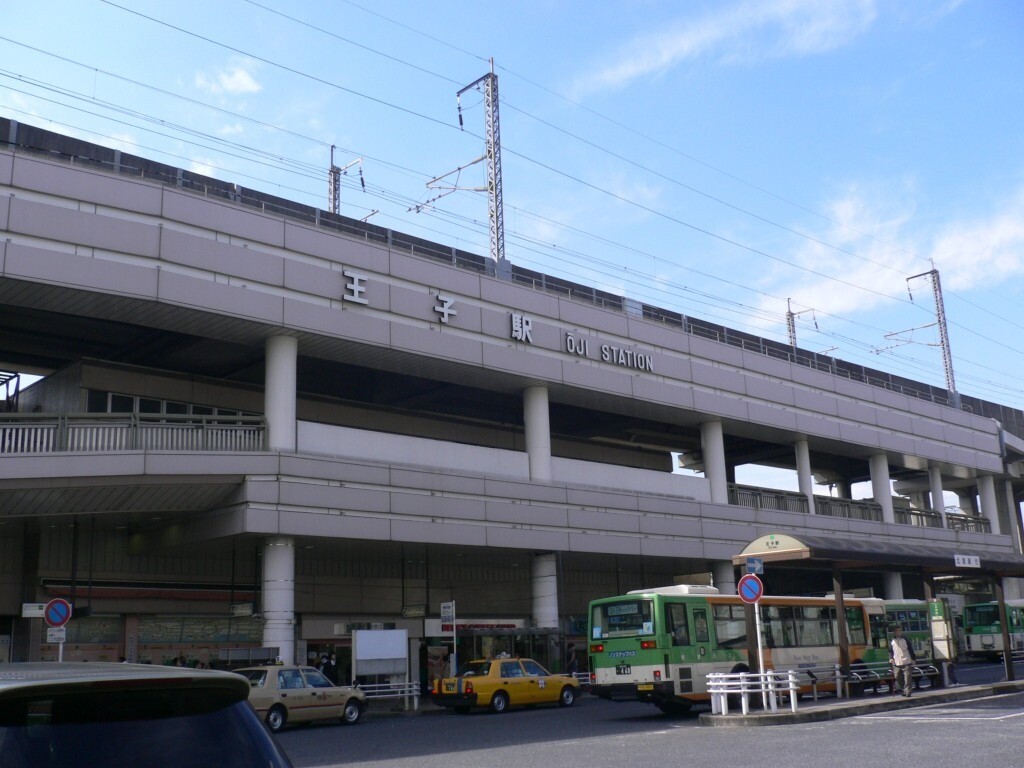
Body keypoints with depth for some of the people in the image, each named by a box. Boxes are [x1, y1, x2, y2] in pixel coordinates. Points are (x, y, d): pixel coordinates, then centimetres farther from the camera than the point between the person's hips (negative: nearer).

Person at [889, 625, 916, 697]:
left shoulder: (905, 640, 4)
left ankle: (907, 692, -2)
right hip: (897, 663, 2)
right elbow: (890, 651, 13)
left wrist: (913, 659, 2)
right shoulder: (892, 641, 7)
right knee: (898, 677, 6)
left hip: (906, 662, -2)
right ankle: (904, 689, 23)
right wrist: (891, 658, -2)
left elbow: (911, 650, 6)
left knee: (908, 678, -6)